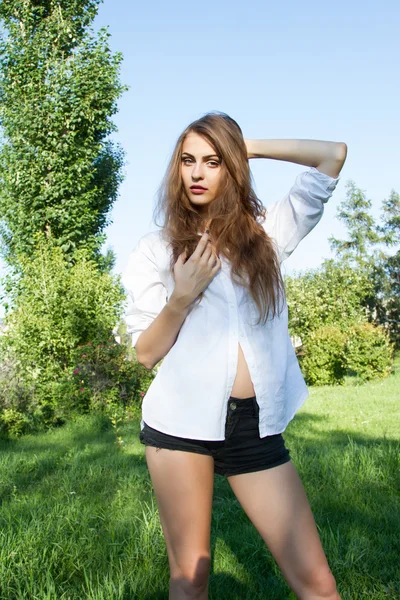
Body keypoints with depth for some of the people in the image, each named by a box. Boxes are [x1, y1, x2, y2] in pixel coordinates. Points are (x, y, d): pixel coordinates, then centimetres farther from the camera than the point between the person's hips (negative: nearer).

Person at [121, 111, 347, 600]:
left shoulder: (267, 231, 10)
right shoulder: (155, 248, 7)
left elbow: (334, 154, 5)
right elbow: (145, 352, 4)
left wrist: (249, 147, 9)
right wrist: (182, 296, -11)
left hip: (257, 427, 1)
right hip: (181, 421, -1)